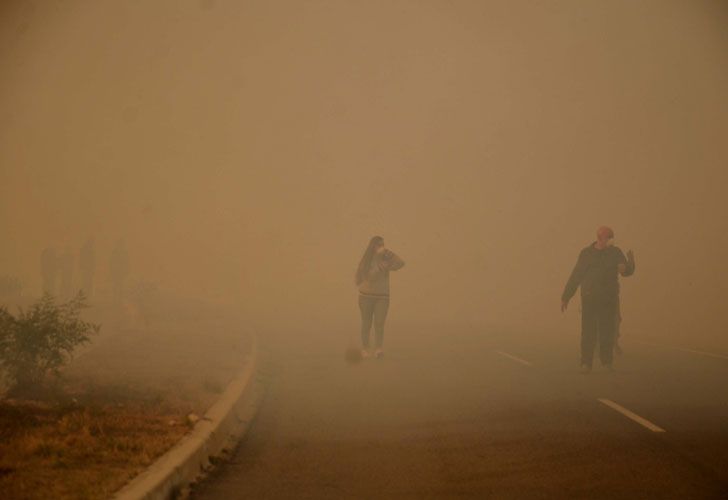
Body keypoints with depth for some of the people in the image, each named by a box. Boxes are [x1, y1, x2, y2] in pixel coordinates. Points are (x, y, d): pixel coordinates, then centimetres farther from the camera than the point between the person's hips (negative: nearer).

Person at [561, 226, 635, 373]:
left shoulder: (615, 253, 6)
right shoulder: (586, 253, 4)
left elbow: (626, 271, -3)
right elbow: (575, 276, 6)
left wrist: (629, 264, -28)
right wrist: (566, 297, 5)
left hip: (609, 299, 1)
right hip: (589, 299, -1)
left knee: (607, 332, 2)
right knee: (588, 332, -5)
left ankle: (606, 362, 10)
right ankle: (586, 363, -1)